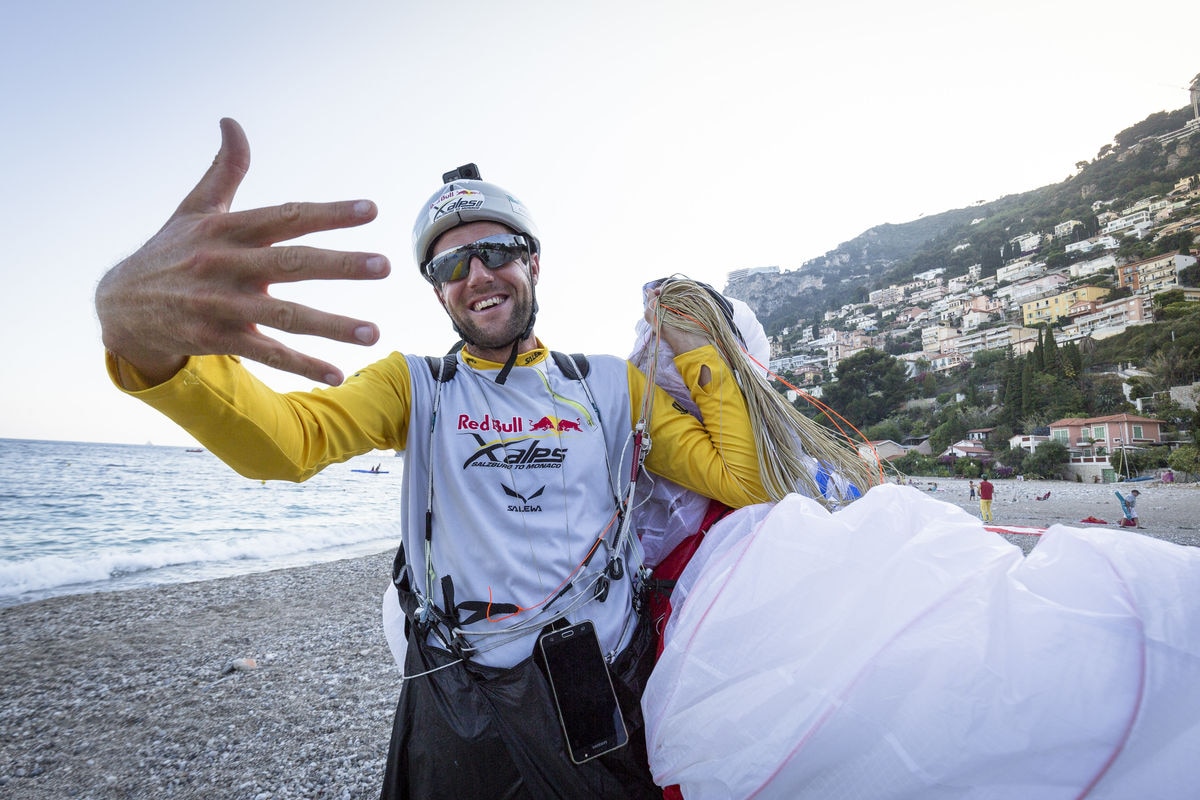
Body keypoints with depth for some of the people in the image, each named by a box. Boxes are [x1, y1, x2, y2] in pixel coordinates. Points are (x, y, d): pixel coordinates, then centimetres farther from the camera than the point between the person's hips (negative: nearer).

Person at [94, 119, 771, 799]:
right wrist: (142, 334, -37)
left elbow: (745, 480, -1)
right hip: (462, 720, 0)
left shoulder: (613, 386, 1)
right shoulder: (415, 386, 1)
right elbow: (283, 441, -18)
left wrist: (697, 352, -4)